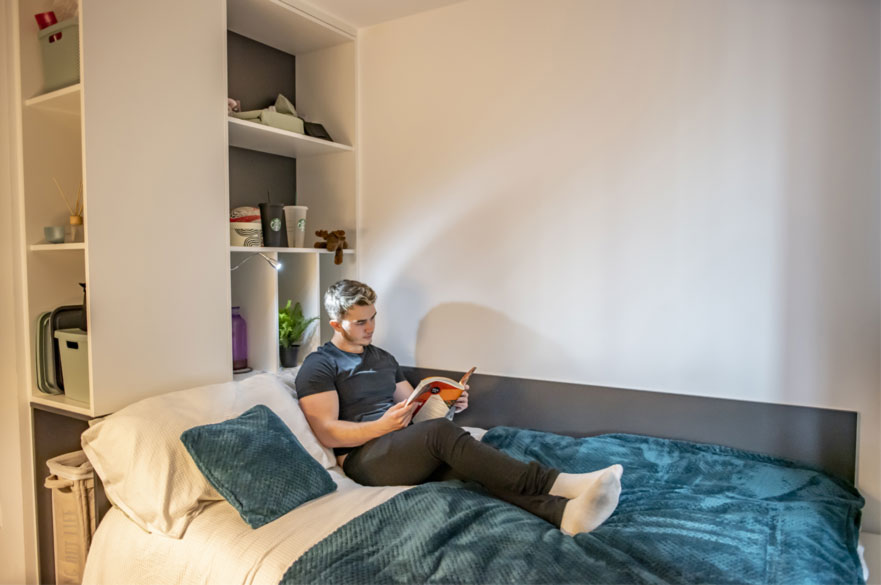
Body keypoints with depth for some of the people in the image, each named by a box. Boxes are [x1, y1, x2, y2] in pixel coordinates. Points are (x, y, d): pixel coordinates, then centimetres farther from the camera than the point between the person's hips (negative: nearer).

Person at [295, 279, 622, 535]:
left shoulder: (383, 358, 22)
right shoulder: (319, 366, 0)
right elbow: (327, 433, -9)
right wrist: (382, 426, -22)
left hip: (407, 451, 6)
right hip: (364, 456, -6)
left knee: (469, 462, -26)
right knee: (441, 433, -33)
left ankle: (565, 512, -49)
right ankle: (553, 483, -38)